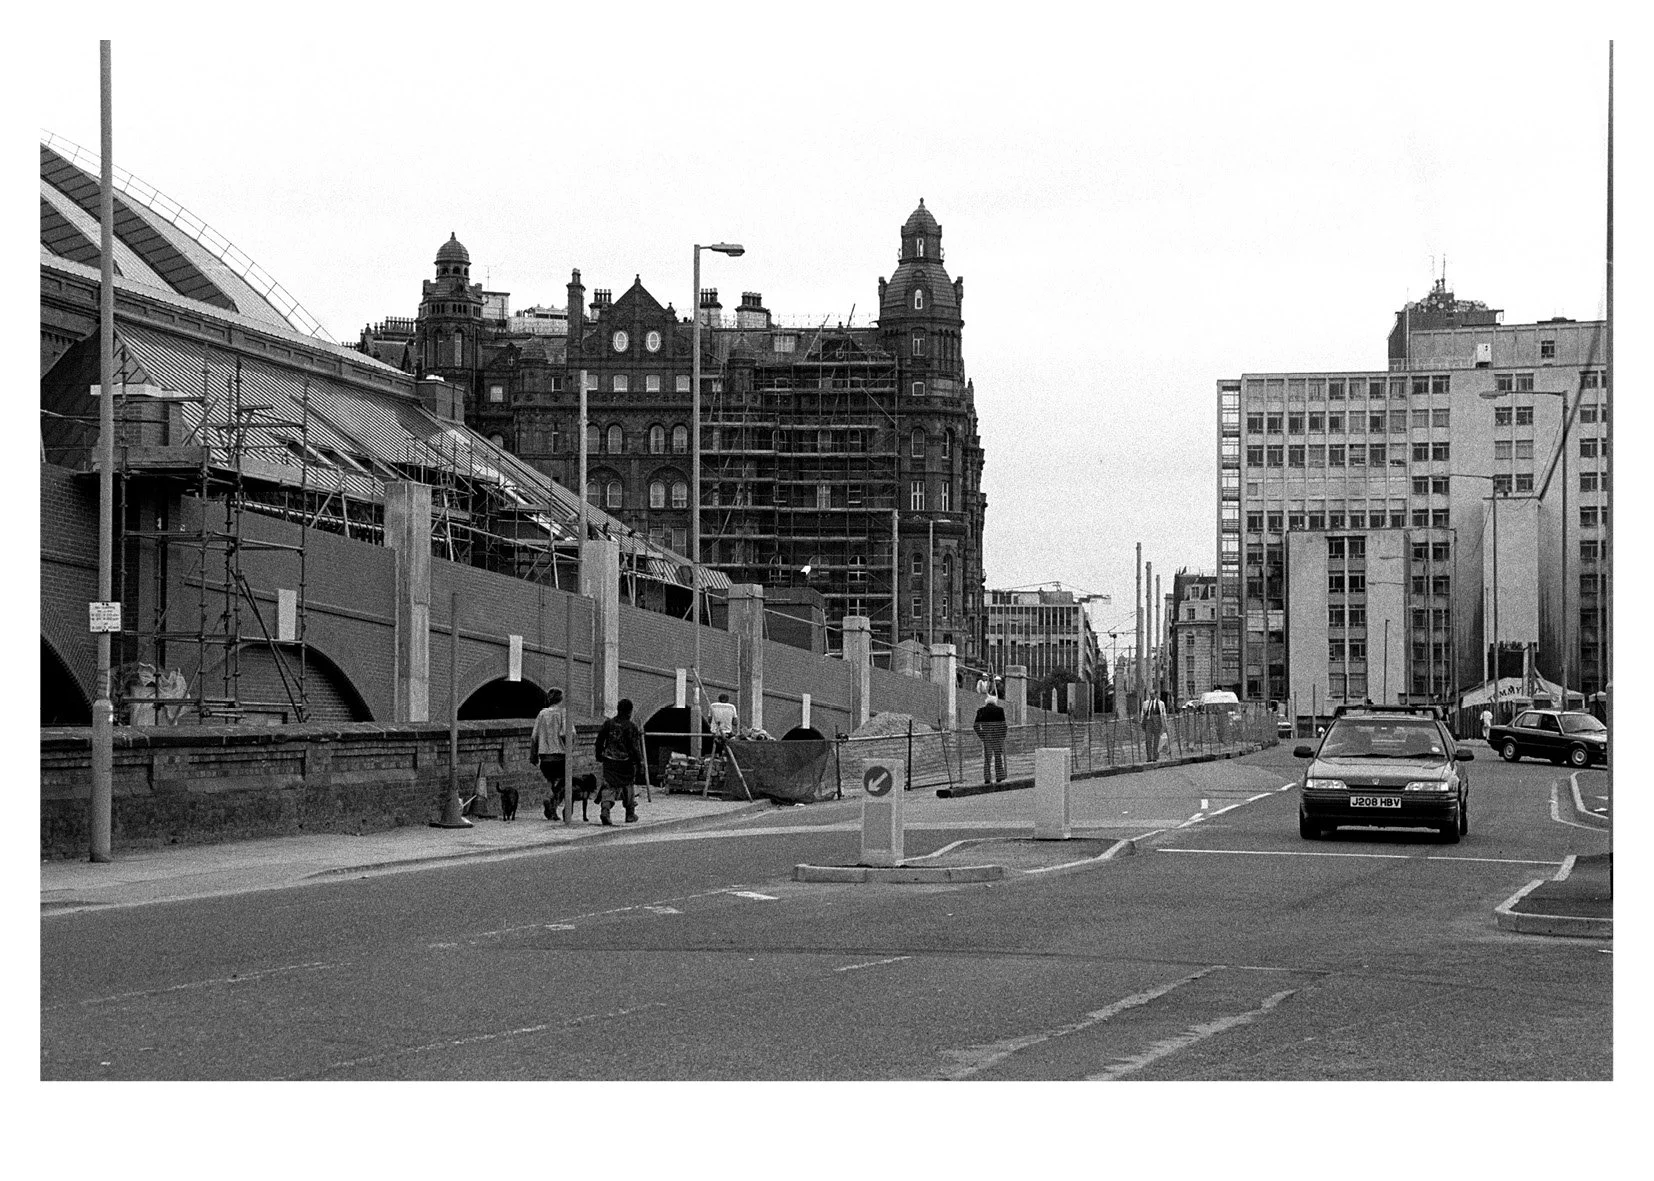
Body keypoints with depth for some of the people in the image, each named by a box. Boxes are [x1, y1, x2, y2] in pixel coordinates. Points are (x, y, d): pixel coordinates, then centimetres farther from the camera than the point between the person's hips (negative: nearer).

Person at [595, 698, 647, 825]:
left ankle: (604, 809, -22)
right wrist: (640, 764, -8)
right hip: (626, 761, -3)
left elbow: (599, 741, 9)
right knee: (629, 787, 15)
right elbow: (635, 748, -13)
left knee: (609, 786, 2)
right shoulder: (631, 726, -12)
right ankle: (630, 814, 24)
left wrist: (599, 755, 24)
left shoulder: (608, 723, 2)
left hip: (609, 761, 3)